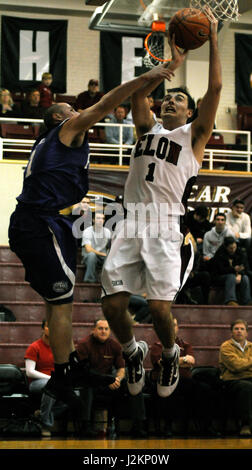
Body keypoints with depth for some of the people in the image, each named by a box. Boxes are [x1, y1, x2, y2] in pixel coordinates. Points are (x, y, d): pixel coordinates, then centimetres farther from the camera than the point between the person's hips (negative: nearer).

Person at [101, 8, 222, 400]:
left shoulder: (193, 135, 11)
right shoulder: (148, 129, 22)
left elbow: (215, 89, 3)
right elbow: (138, 94, 9)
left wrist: (213, 40, 3)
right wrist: (173, 64, 10)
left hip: (167, 228, -3)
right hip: (131, 225, 4)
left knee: (159, 307, -15)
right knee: (112, 305, -5)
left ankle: (170, 355, 15)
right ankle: (132, 353, 23)